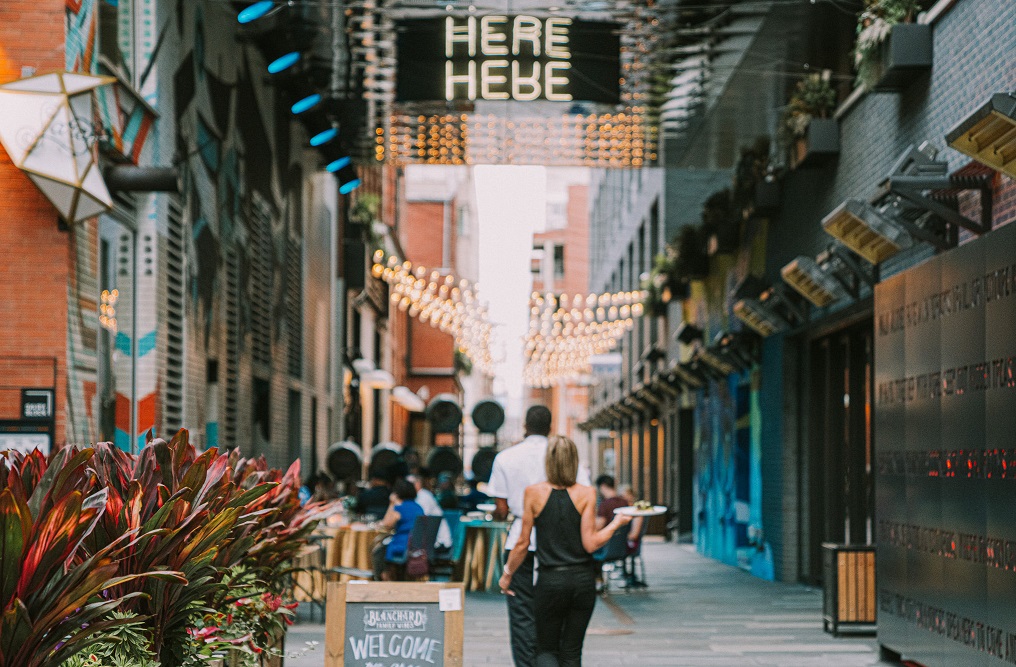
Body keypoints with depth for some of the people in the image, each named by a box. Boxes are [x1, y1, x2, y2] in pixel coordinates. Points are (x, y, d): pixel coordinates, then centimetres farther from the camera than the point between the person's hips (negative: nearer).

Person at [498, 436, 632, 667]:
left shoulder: (534, 492, -5)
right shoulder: (586, 494, -6)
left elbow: (523, 543, -2)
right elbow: (590, 543, -9)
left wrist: (507, 574, 12)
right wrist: (616, 523, 7)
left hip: (550, 581, -1)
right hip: (583, 579, 1)